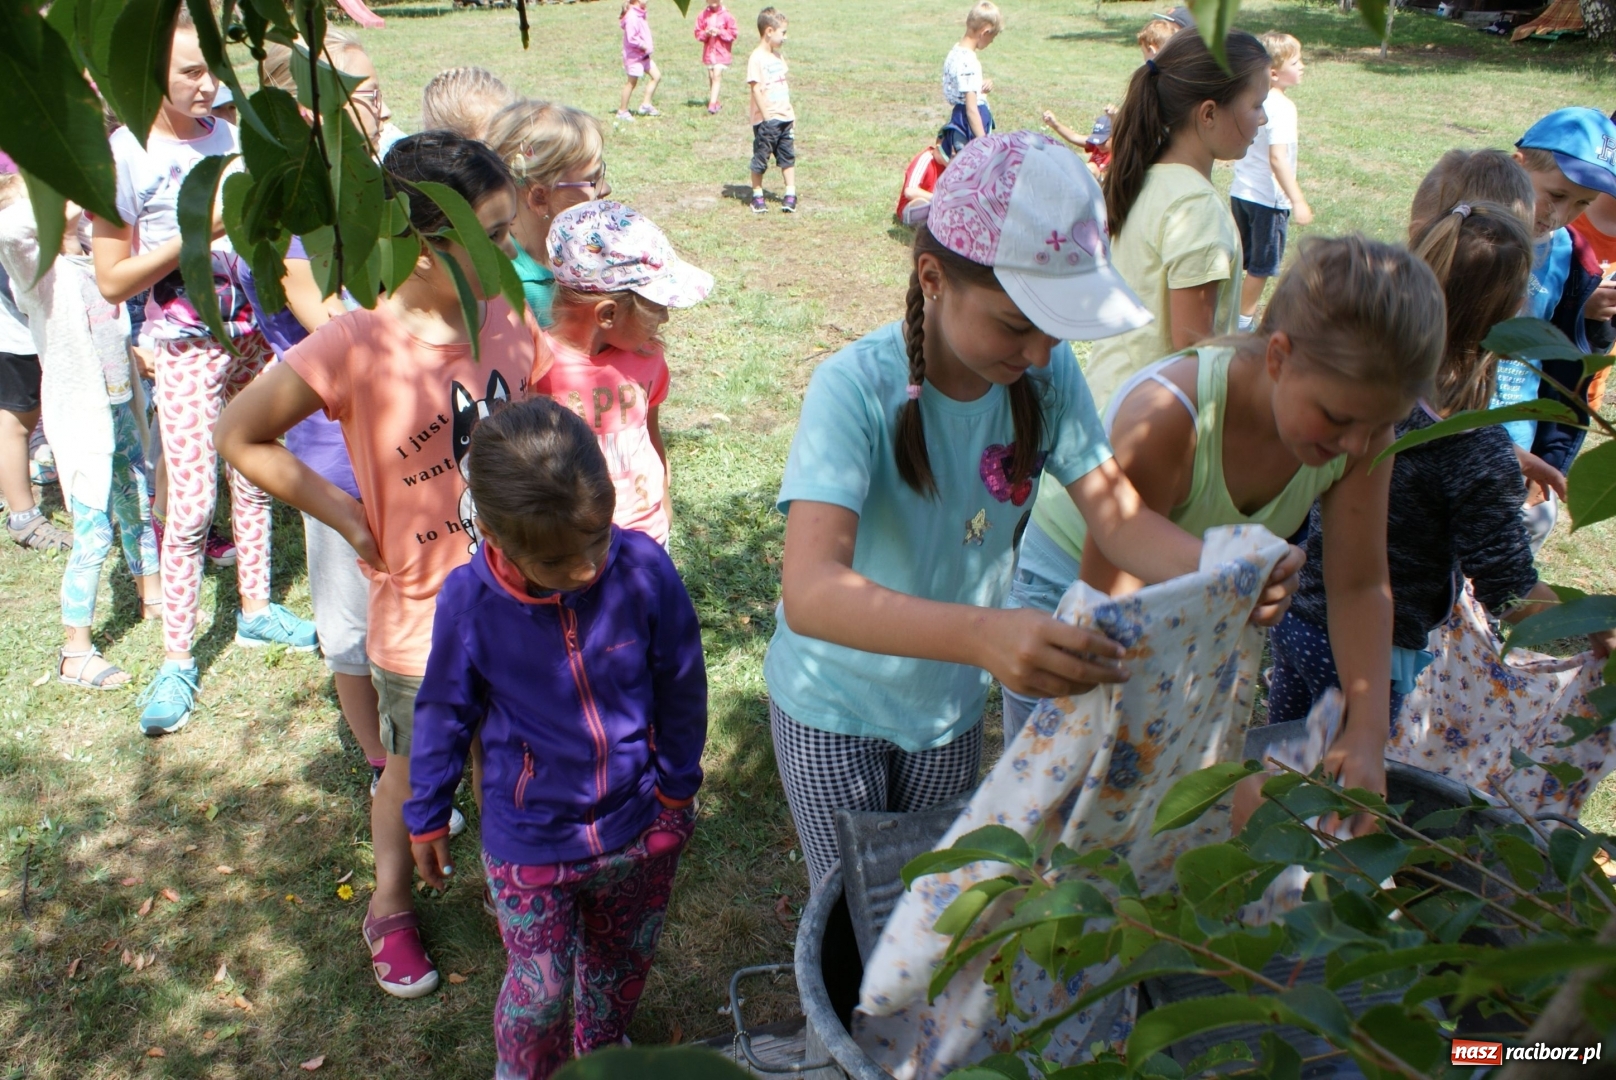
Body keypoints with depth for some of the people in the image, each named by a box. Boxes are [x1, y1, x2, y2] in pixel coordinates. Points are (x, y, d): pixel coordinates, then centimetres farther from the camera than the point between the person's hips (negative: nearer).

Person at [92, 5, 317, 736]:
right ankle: (177, 658, 6)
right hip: (186, 346, -5)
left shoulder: (229, 136, 6)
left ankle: (255, 608, 30)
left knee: (254, 478, 13)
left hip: (251, 333, 5)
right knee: (191, 504, -5)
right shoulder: (126, 154, -10)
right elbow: (112, 280, -11)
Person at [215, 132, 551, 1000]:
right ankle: (390, 910, 48)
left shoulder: (509, 323, -8)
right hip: (421, 616, -4)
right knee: (415, 771, 20)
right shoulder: (359, 348, -23)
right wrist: (343, 511, -14)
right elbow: (240, 437, -13)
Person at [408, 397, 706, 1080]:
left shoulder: (644, 569, -22)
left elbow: (682, 688, -6)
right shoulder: (469, 602, -21)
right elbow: (444, 713, -3)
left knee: (621, 963, 24)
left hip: (637, 828, 2)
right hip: (529, 845, -1)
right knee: (539, 990, 10)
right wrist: (426, 816, 7)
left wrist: (678, 787, 5)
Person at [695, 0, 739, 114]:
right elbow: (698, 33, 6)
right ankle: (715, 102, 22)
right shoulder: (703, 15, 2)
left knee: (717, 76, -14)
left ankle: (712, 104, -18)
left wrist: (720, 32, -16)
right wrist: (706, 33, -15)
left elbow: (734, 33, -4)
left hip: (721, 52, -4)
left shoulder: (726, 15, -5)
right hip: (708, 52, 4)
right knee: (711, 77, 9)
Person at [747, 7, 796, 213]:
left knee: (788, 156, 9)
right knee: (760, 158, 3)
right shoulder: (756, 58, -13)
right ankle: (757, 196, 14)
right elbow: (755, 89, -17)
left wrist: (791, 113, 16)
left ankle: (790, 194, 16)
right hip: (766, 120, -7)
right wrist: (766, 116, -19)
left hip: (784, 118, 7)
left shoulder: (778, 56, 12)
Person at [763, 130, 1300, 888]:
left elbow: (1118, 515, -14)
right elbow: (812, 591, -43)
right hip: (834, 707, -4)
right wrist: (984, 634, -59)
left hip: (951, 704, 5)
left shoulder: (1049, 375, -15)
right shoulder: (857, 388, -31)